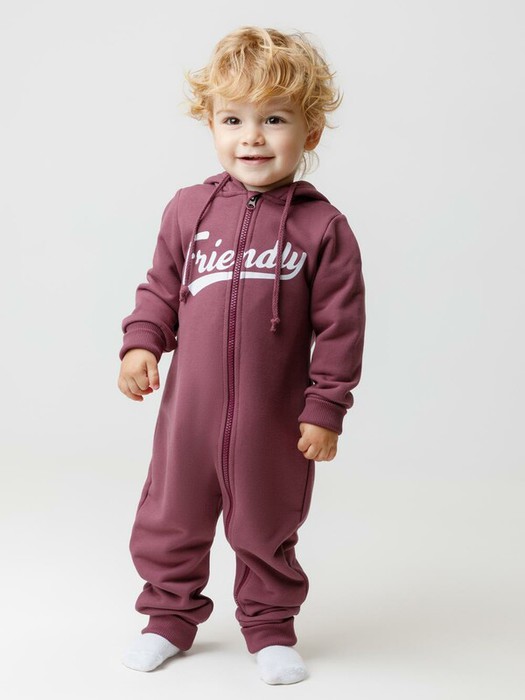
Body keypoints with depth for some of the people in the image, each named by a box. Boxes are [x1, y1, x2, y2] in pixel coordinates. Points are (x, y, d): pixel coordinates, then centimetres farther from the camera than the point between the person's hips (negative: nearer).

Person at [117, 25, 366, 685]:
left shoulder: (323, 227, -9)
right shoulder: (189, 209, -1)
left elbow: (340, 326, -7)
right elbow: (161, 288, 10)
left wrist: (325, 409, -8)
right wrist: (140, 343, -6)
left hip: (275, 420, -2)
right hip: (189, 407, 3)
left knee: (266, 530, 15)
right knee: (170, 519, 16)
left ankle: (270, 627, 36)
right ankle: (171, 615, 38)